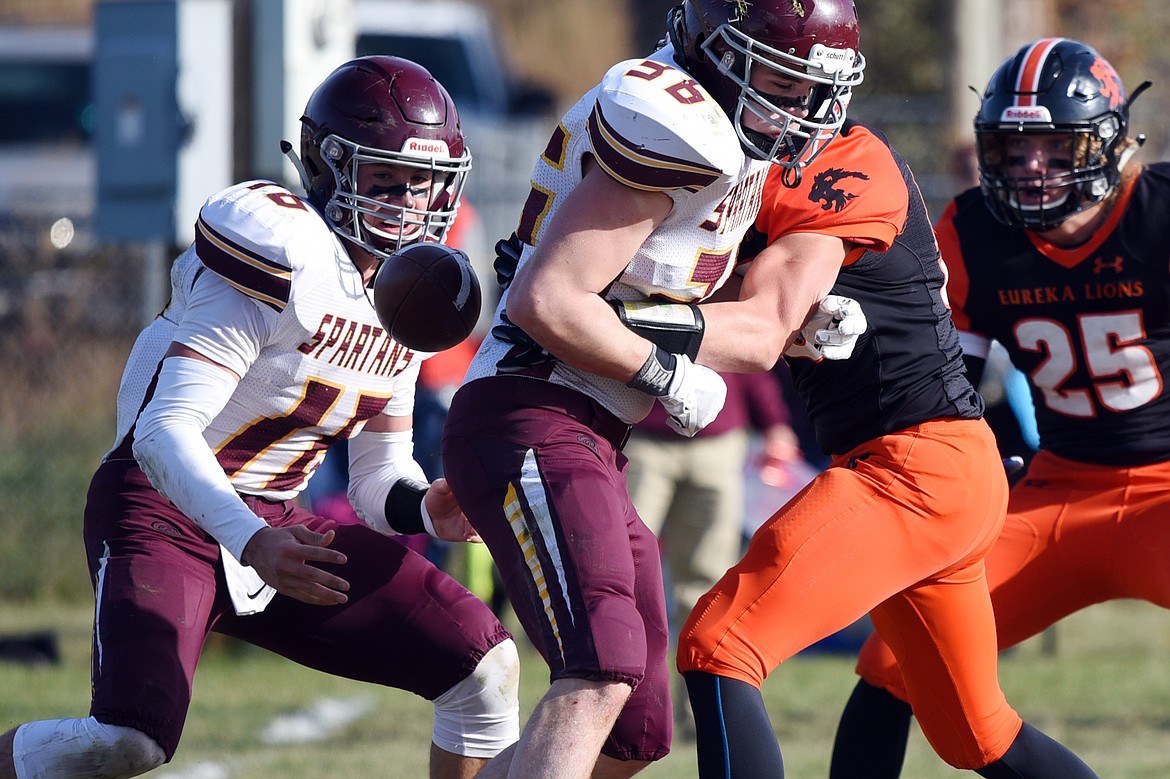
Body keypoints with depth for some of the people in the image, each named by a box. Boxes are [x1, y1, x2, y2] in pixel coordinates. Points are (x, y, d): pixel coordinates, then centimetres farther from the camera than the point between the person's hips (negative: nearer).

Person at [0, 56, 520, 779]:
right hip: (167, 512, -8)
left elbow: (380, 474, 16)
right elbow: (164, 431, -24)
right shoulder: (283, 253, -17)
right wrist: (252, 543, -37)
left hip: (275, 525, 8)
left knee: (487, 665, -2)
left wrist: (426, 507, -8)